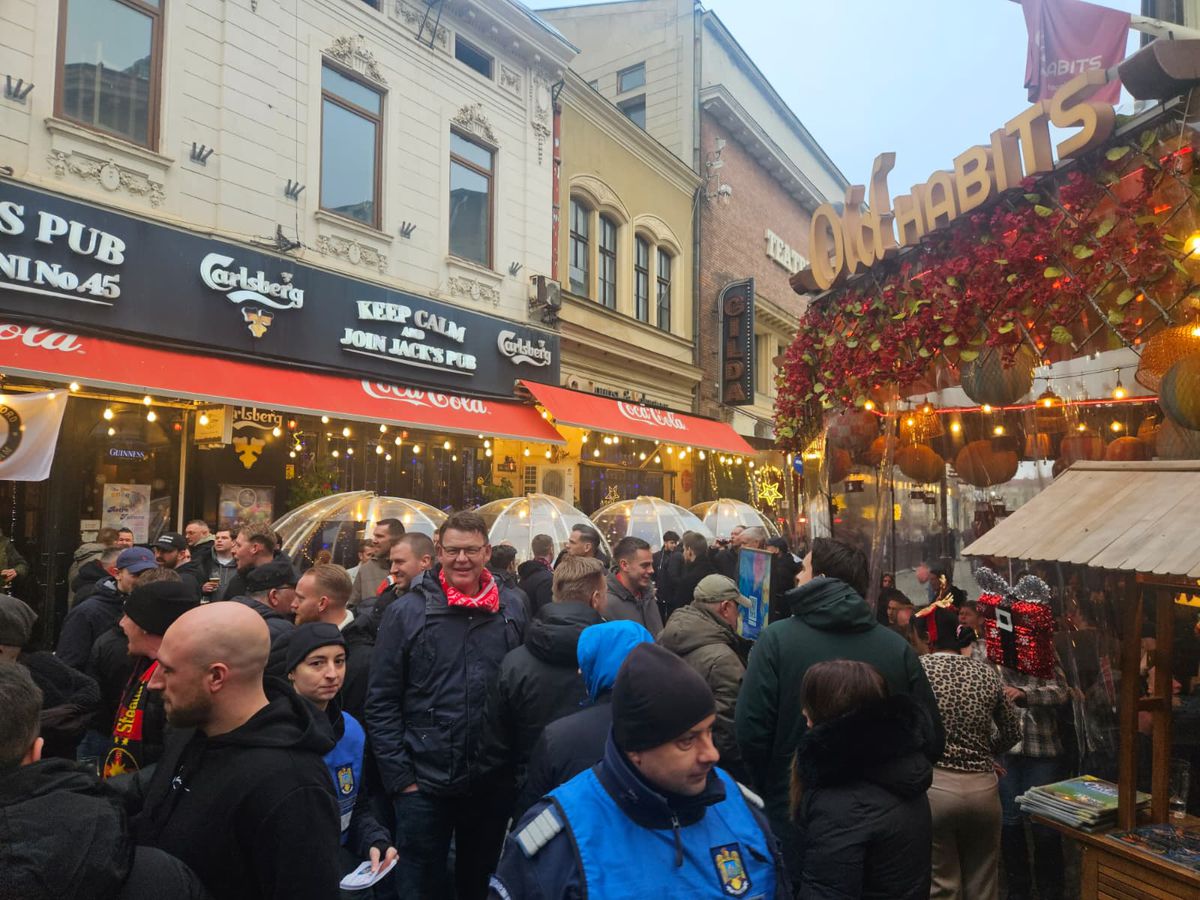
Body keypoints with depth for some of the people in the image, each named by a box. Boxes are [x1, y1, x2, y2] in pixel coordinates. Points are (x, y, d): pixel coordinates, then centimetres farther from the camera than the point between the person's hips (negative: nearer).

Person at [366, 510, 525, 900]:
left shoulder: (513, 609, -1)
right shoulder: (406, 611, -8)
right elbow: (381, 701, -6)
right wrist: (399, 776, -8)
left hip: (493, 781, 3)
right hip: (425, 783, -2)